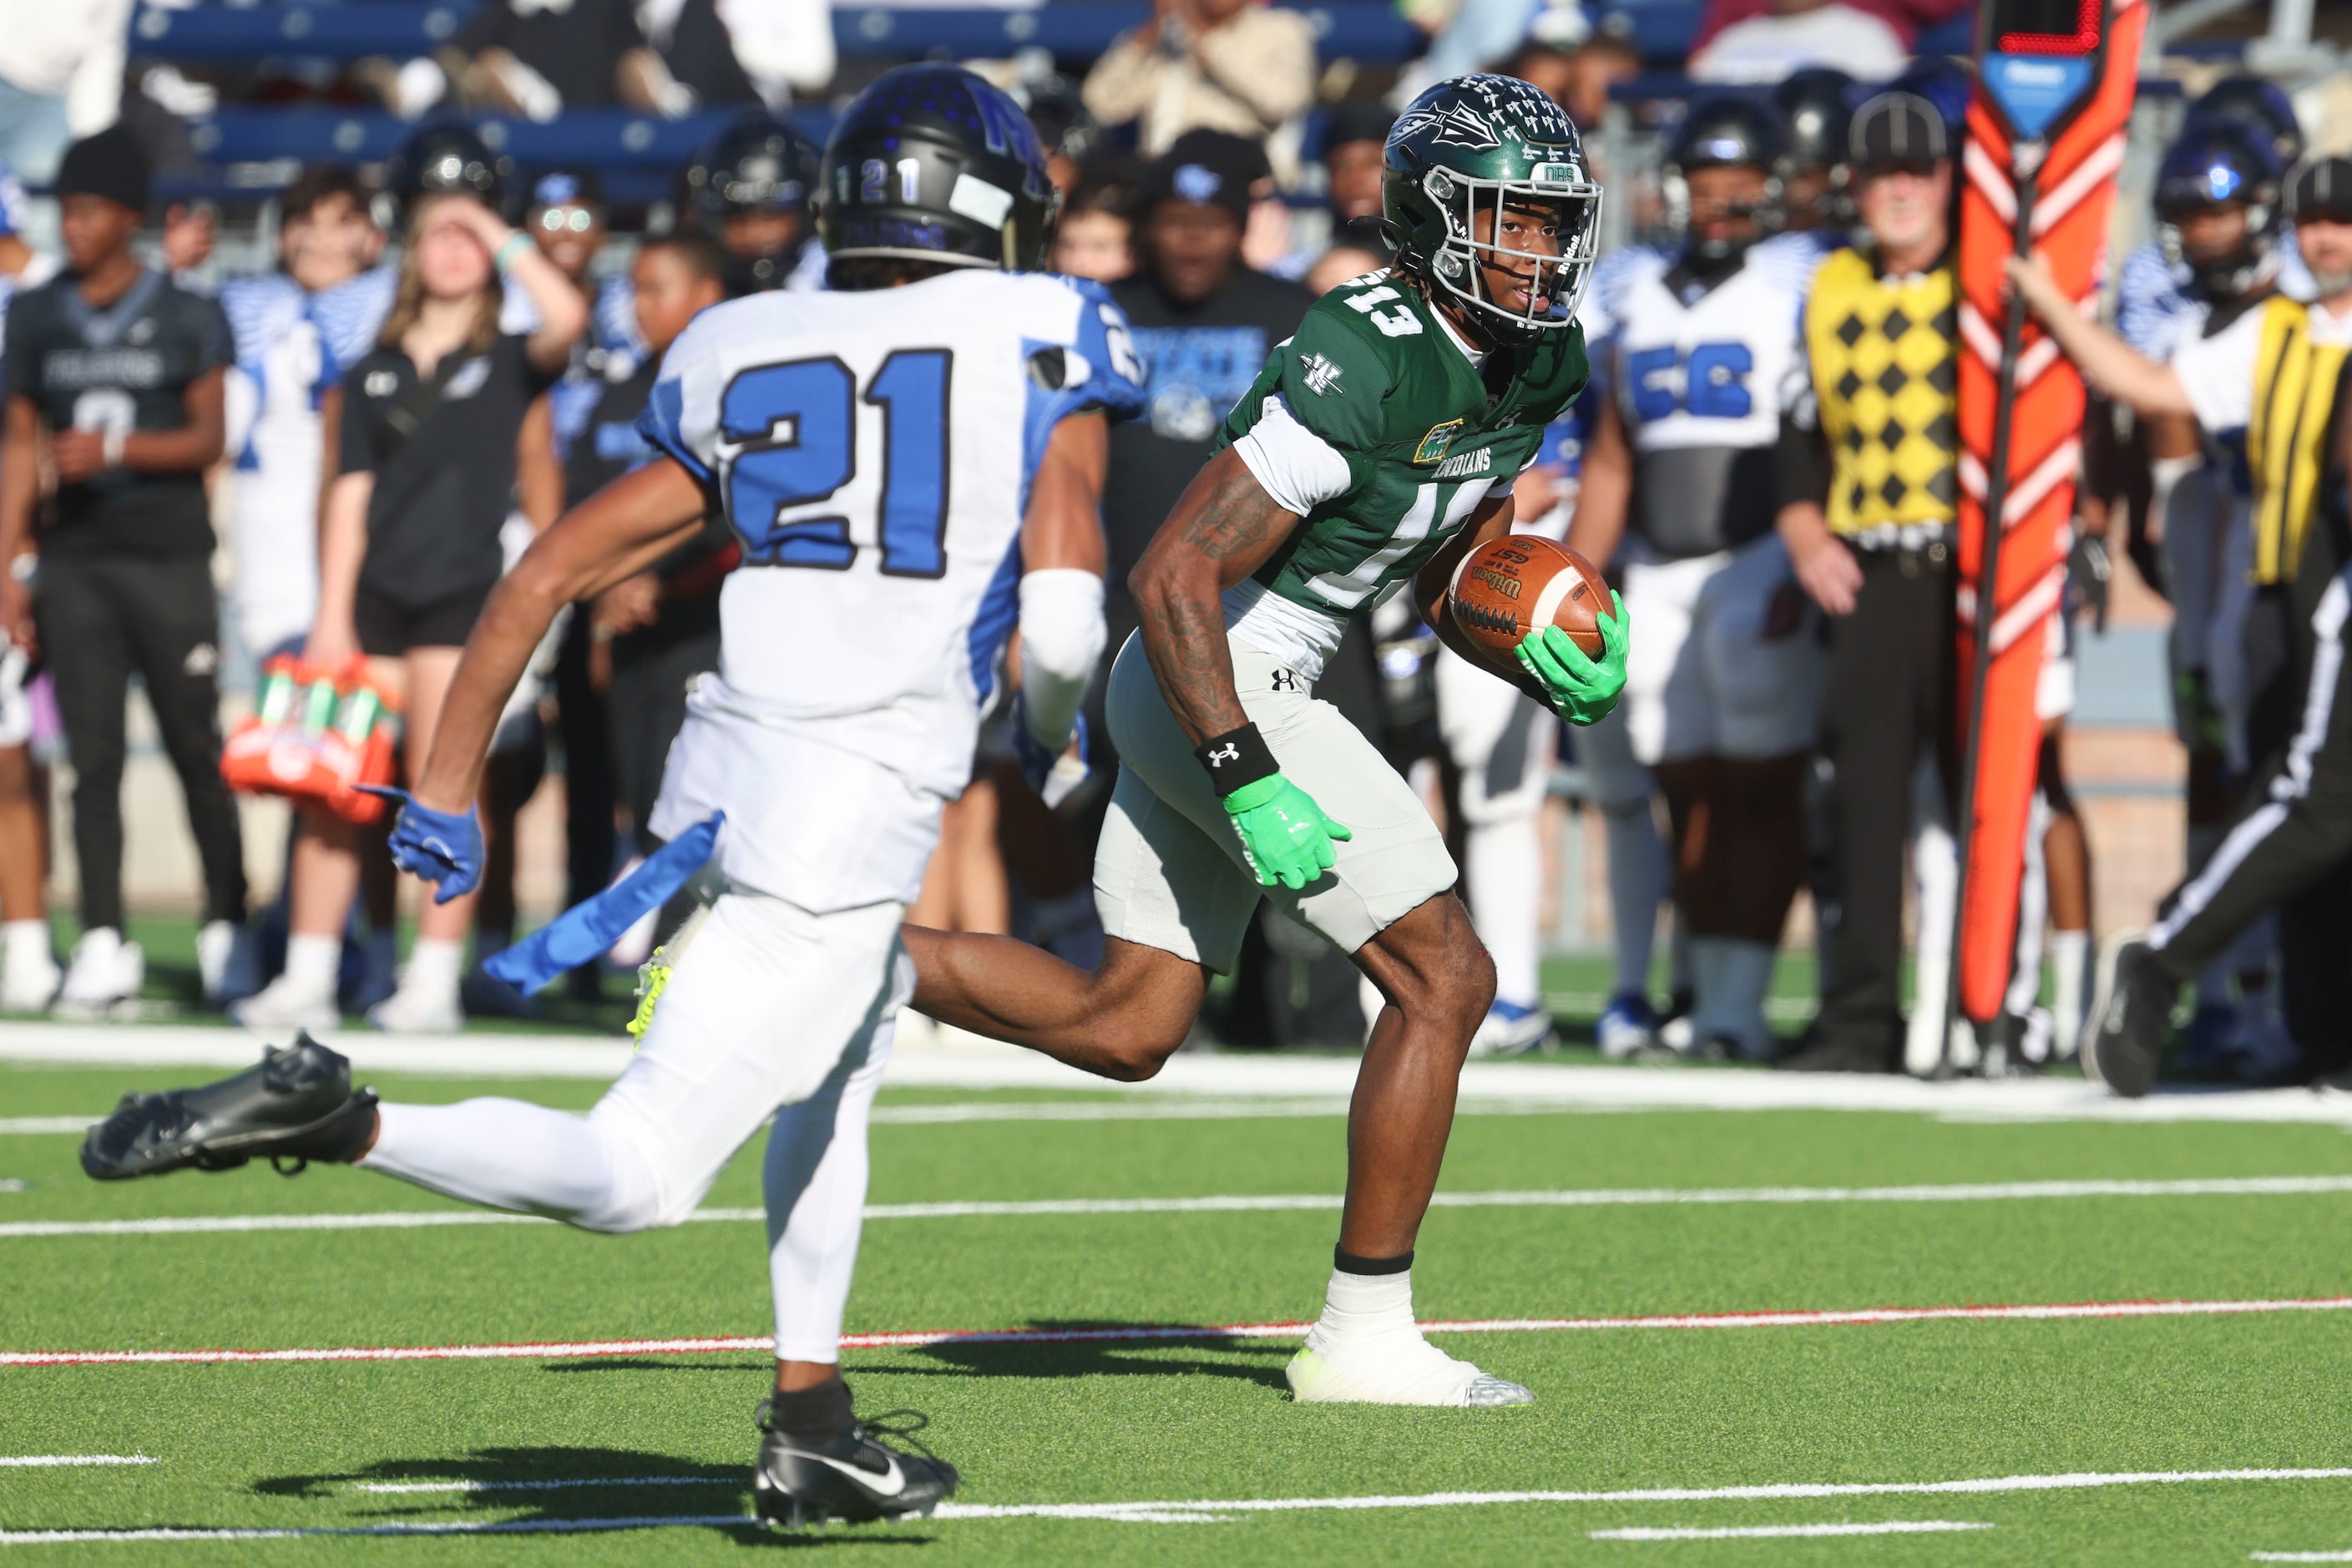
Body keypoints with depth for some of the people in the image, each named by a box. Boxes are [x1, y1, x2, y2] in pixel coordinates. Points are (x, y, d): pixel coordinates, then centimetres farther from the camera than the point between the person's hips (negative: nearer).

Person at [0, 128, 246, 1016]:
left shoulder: (187, 319, 2)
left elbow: (208, 439, -3)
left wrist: (111, 447, -19)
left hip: (168, 553, -2)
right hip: (74, 562, 2)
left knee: (195, 748, 0)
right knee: (93, 757, -2)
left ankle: (227, 924, 11)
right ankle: (103, 946, -4)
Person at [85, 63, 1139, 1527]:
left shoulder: (747, 365, 12)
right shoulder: (1045, 355, -2)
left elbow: (549, 572, 11)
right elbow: (1061, 617, -12)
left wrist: (448, 781, 17)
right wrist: (1053, 735, 11)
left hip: (729, 769, 7)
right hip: (851, 824, -7)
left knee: (844, 1072, 31)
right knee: (633, 1177, -8)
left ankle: (813, 1430, 30)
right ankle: (329, 1123, -22)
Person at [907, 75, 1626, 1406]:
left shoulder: (1534, 368, 6)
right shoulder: (1364, 366, -23)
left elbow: (1447, 575, 20)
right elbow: (1175, 577, -24)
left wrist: (1541, 654, 0)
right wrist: (1250, 782, -26)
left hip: (1212, 695, 10)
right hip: (1222, 690, -10)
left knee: (1126, 1027, 12)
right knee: (1445, 978, -7)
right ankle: (1364, 1334, -1)